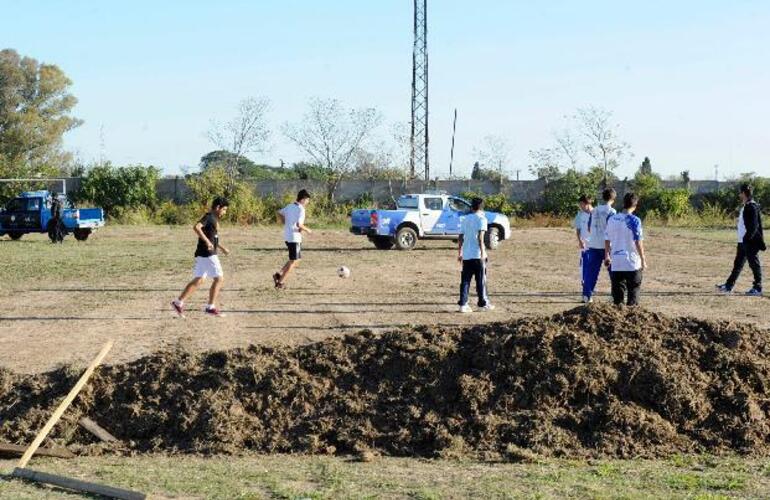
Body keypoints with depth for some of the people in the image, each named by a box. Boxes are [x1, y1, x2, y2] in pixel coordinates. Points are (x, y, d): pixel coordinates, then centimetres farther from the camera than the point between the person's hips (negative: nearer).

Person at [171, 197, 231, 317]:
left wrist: (222, 248, 28)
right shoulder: (209, 217, -13)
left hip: (203, 254, 9)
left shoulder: (214, 219, 17)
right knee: (219, 279, -2)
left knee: (198, 281, 11)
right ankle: (211, 307, 3)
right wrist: (207, 241, -31)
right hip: (207, 254, -9)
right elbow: (196, 227, -29)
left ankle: (178, 303, 9)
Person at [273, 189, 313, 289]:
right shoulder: (301, 210, -16)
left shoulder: (290, 206, 8)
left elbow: (279, 214, 19)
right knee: (293, 261, 3)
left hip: (287, 236, 8)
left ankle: (279, 274, 11)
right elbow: (299, 224, -26)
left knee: (297, 259, 20)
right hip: (295, 237, -8)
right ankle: (281, 282, 3)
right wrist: (307, 230, -9)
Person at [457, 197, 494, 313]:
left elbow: (461, 237, 15)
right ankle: (484, 303, 11)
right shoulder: (481, 219, -4)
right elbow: (480, 237, -16)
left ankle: (463, 304, -1)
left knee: (465, 280, 4)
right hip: (477, 254, -5)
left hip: (466, 255, 5)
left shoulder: (465, 219, 14)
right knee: (481, 280, 4)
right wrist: (483, 252, -17)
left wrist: (459, 253, 21)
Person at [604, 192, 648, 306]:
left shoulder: (612, 219, 4)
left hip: (616, 263, 4)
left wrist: (607, 256, 22)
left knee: (618, 291, 10)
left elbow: (607, 240, 10)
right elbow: (638, 242, -12)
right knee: (634, 289, 6)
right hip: (632, 262, -4)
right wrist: (643, 260, -4)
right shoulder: (634, 220, -12)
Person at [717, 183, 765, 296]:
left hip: (751, 242, -10)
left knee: (754, 264, -2)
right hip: (743, 241, 10)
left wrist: (747, 238, -23)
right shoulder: (745, 206, 14)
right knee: (738, 264, 14)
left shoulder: (752, 207, -16)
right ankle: (729, 286, 20)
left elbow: (754, 226, -21)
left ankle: (757, 289, 4)